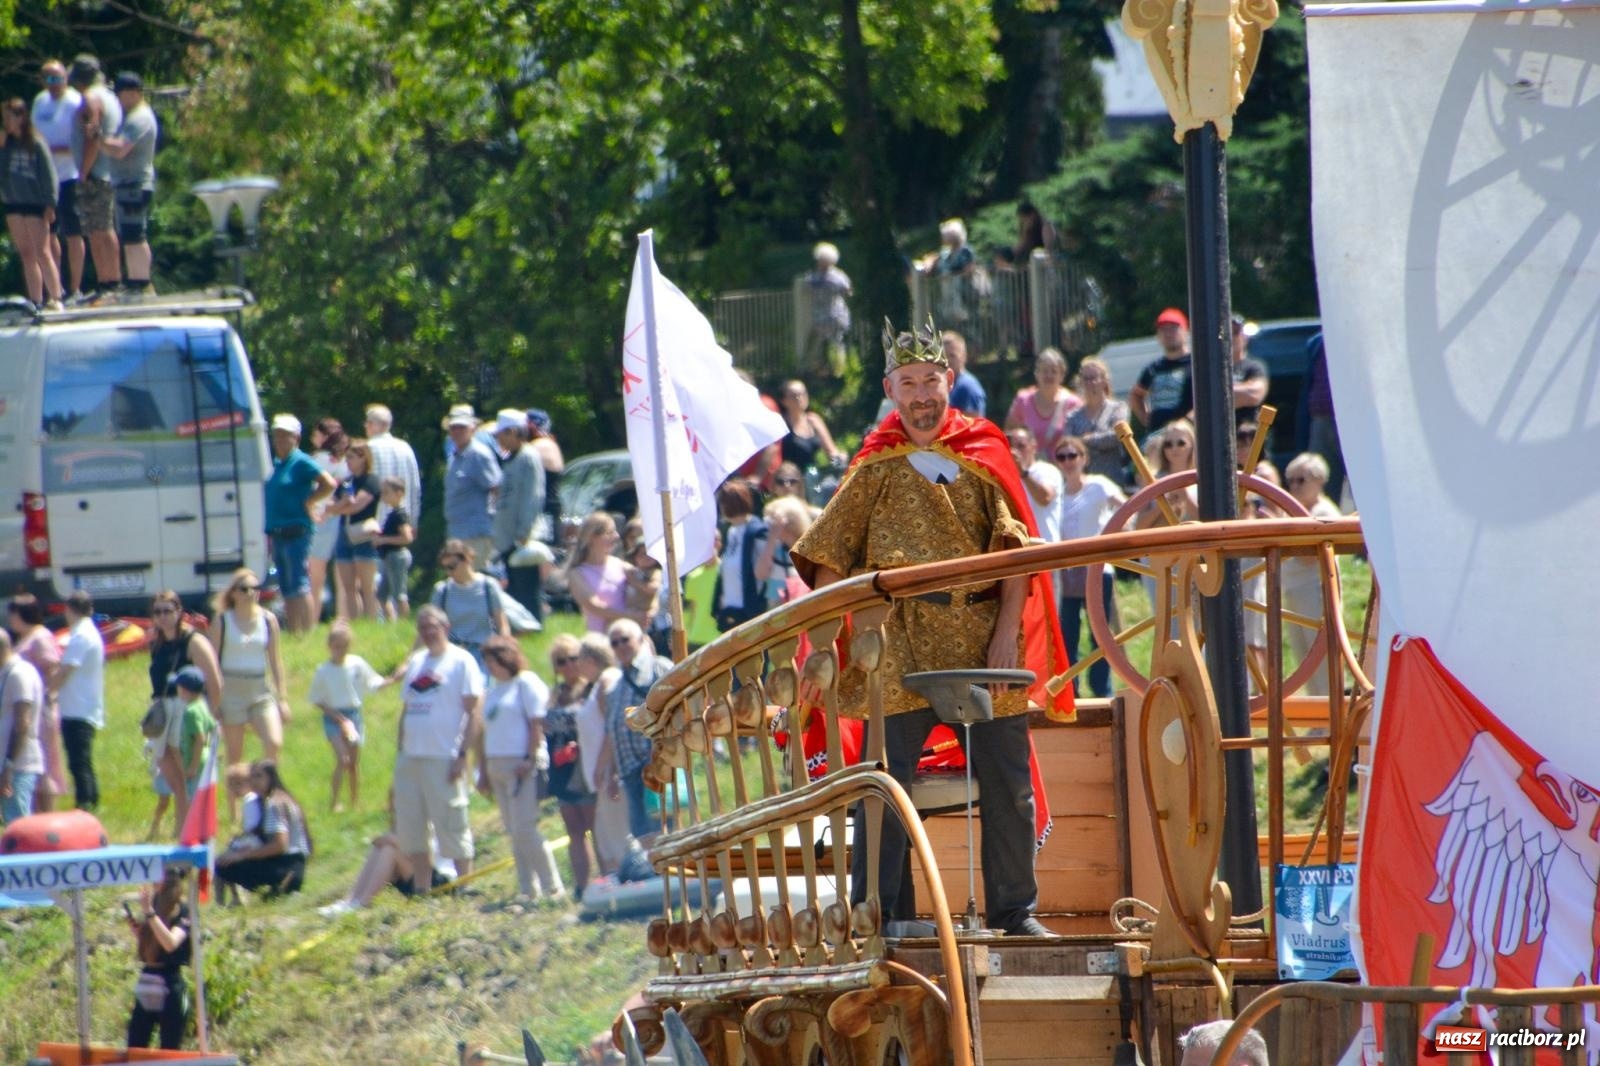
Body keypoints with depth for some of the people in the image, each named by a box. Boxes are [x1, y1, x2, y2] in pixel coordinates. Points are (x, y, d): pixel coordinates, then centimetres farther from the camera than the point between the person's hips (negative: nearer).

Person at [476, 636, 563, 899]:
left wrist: (530, 760, -19)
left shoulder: (526, 683, -4)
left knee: (524, 829, -14)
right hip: (497, 766, 9)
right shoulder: (494, 689, 20)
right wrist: (483, 771, 18)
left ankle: (553, 888, -8)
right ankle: (527, 890, 8)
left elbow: (537, 724, -12)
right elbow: (486, 732, 21)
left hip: (522, 766, -9)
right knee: (514, 833, 6)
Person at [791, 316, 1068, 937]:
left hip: (982, 635, 1)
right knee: (884, 779, -7)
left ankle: (1014, 911, 12)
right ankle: (877, 915, -2)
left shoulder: (983, 452, 10)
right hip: (901, 642, -1)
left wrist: (1007, 630, -9)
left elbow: (1014, 546, 2)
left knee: (1007, 783, 2)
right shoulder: (877, 466, 9)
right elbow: (828, 560, 6)